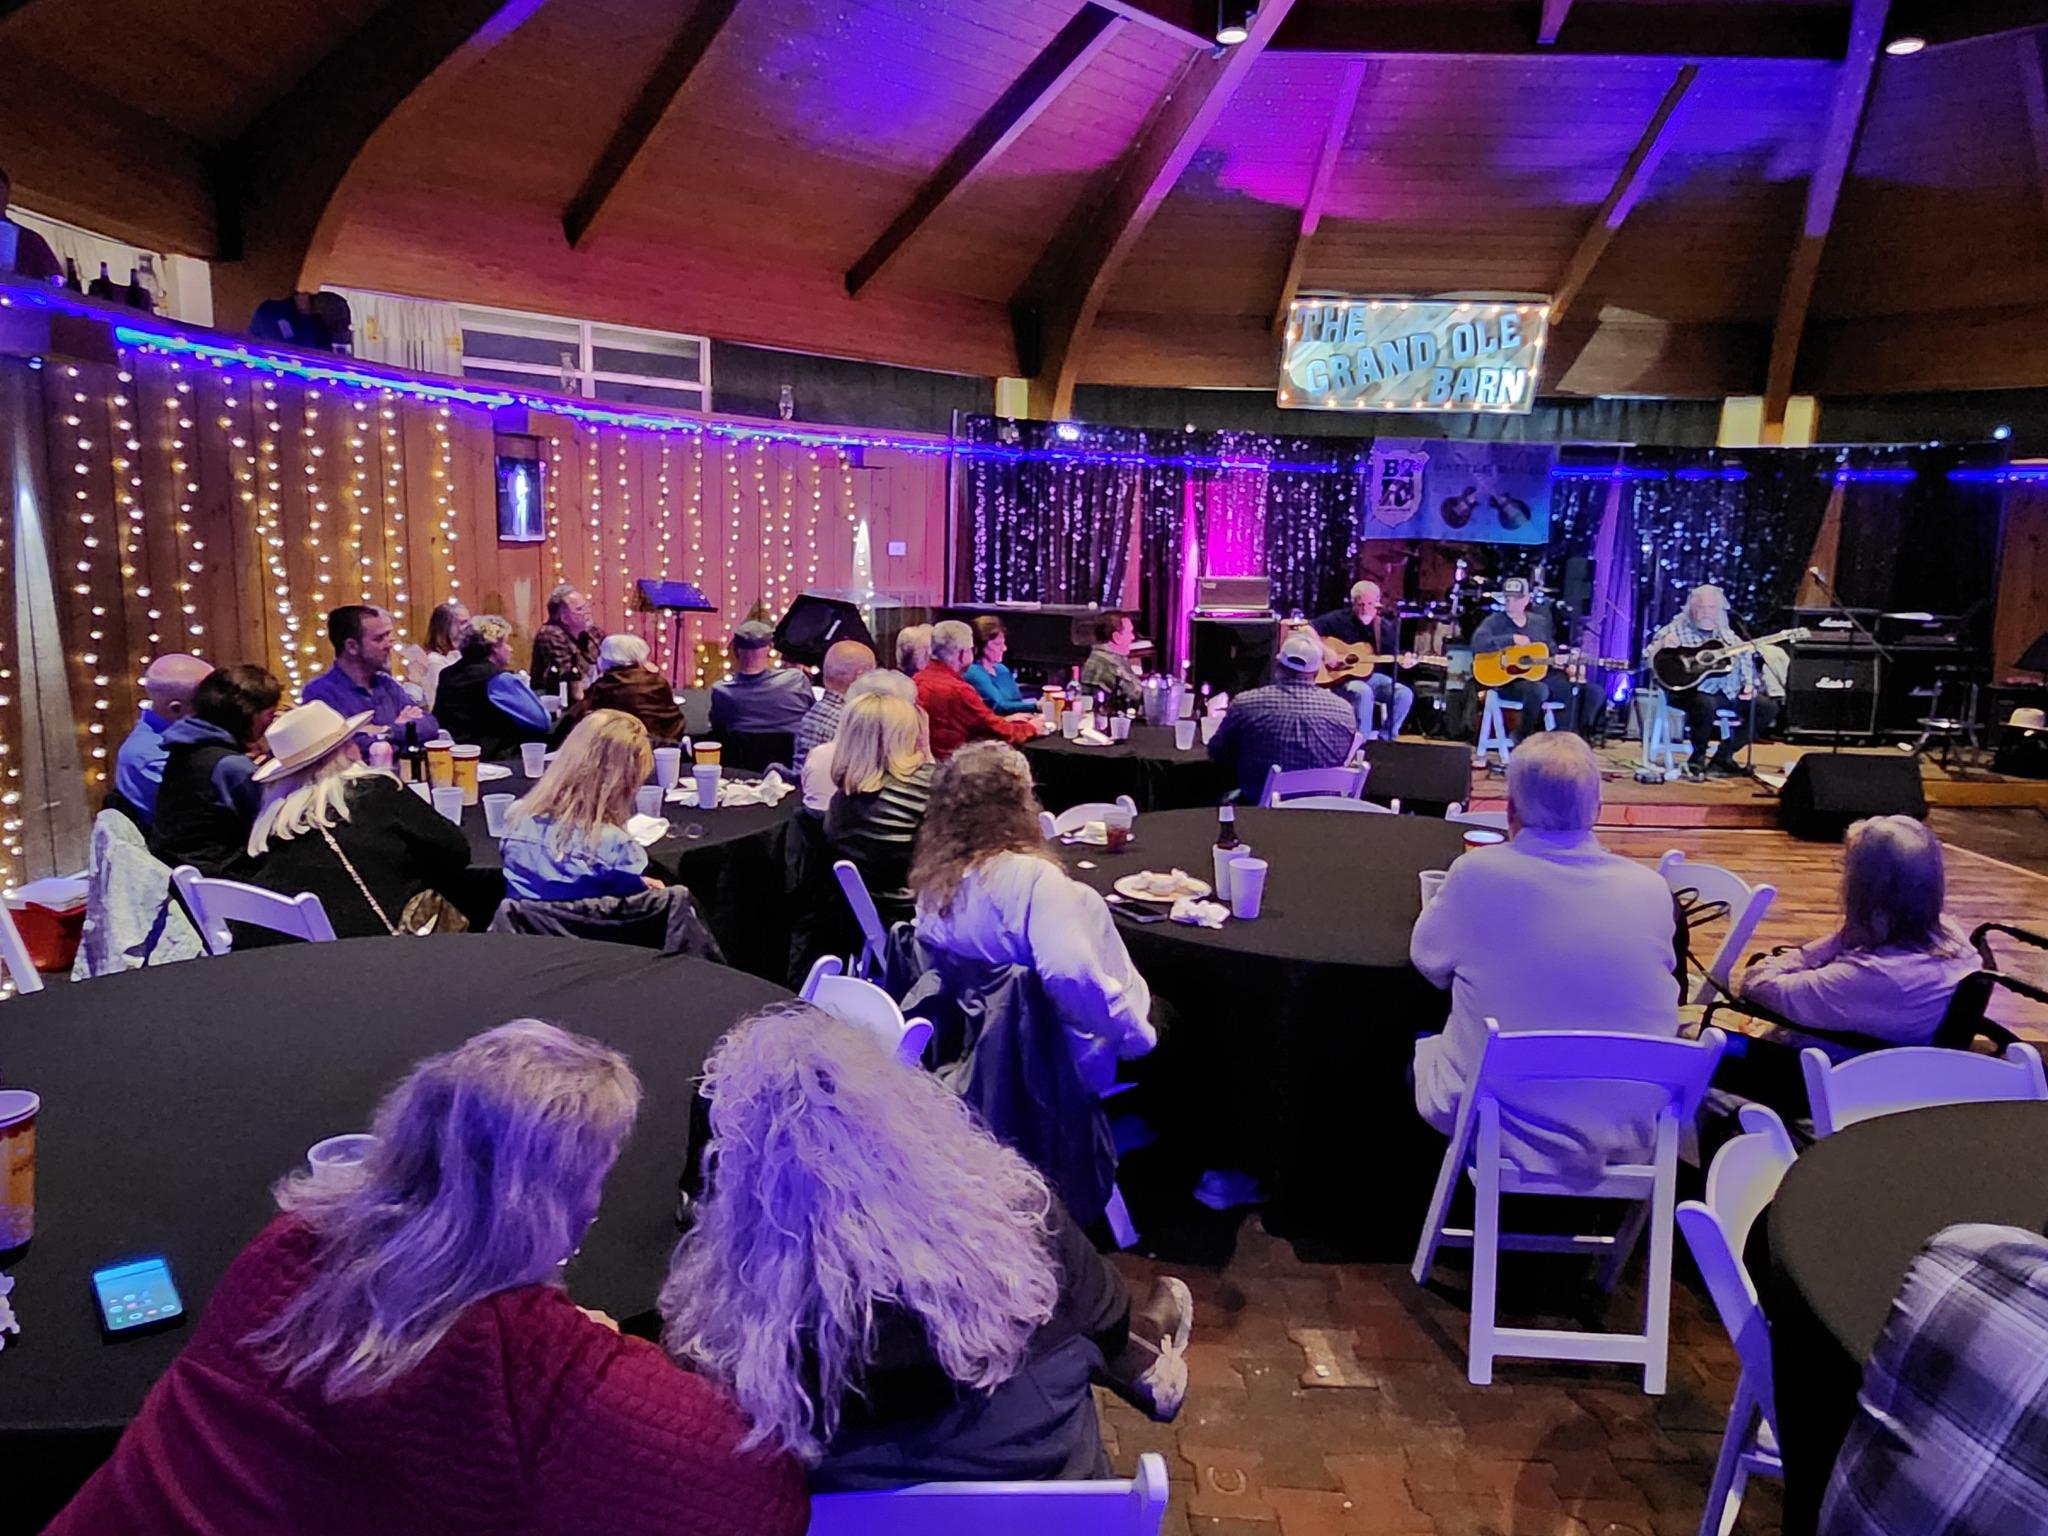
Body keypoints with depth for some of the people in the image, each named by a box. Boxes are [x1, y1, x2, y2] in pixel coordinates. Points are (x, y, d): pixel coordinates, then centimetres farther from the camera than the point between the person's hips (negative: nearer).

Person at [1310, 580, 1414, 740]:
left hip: (1372, 677, 5)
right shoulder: (1340, 619, -4)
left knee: (1404, 693, -19)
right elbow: (1308, 628, -14)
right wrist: (1325, 650, -26)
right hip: (1342, 678, -5)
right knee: (1363, 692, -37)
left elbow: (1390, 661, 14)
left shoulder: (1384, 628, 10)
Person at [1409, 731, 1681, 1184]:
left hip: (1502, 1131, -3)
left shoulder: (1477, 873, -18)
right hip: (1624, 1138, 4)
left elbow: (1427, 959, 1)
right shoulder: (1650, 888, -10)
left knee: (1420, 1052, 27)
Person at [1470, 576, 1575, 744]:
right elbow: (1477, 644, -20)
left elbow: (1553, 652, 22)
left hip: (1541, 676, 6)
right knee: (1538, 690, -39)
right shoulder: (1494, 622, -1)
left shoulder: (1540, 621, 16)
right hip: (1507, 680, -6)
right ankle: (1522, 739, -14)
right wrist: (1512, 639, -19)